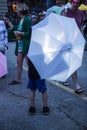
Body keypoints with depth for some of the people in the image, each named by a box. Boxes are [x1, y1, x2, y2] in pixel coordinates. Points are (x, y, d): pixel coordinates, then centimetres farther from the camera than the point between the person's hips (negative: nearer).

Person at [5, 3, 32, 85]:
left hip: (26, 45, -9)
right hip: (20, 45, 10)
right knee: (19, 62, 15)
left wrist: (19, 33, -17)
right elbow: (15, 29, 24)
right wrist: (8, 22, 26)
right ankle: (17, 80, 26)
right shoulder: (21, 20, 13)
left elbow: (29, 33, -19)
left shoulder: (27, 20, -14)